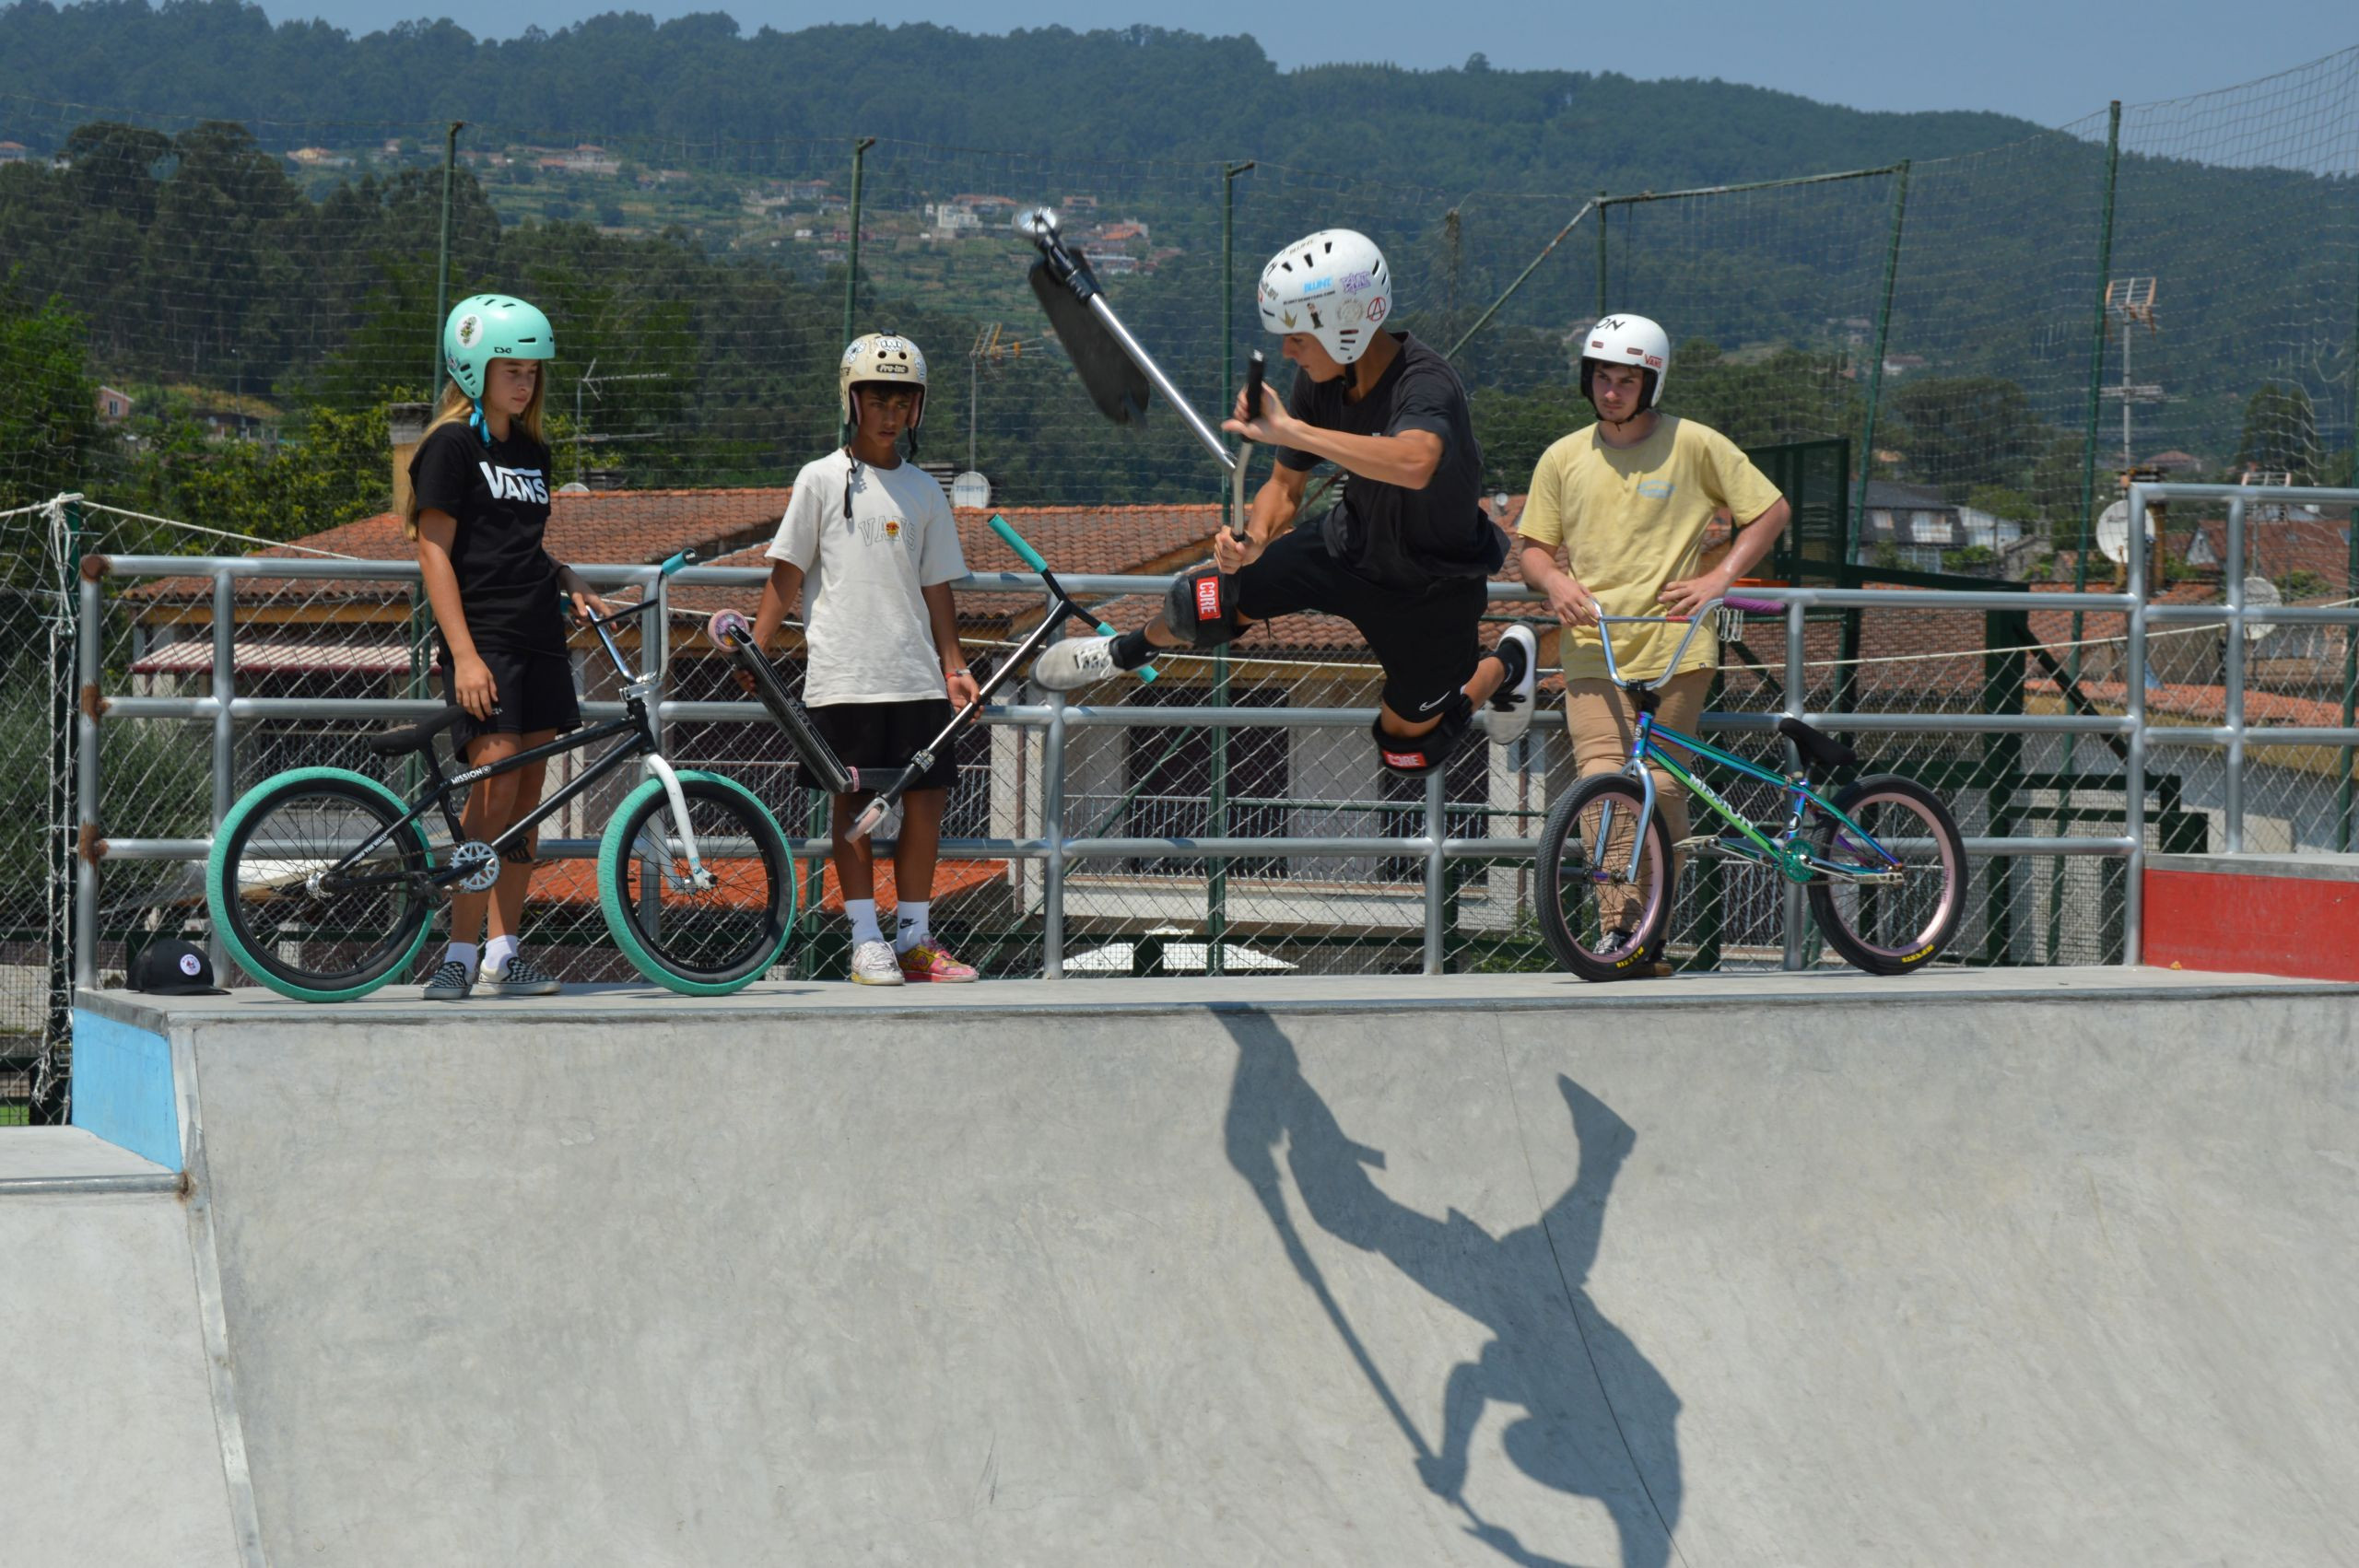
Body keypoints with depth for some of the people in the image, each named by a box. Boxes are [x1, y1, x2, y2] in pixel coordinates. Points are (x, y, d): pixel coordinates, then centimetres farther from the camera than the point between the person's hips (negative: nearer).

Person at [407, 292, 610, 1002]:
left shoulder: (532, 451, 17)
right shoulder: (452, 445, -4)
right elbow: (435, 551, -9)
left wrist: (569, 580, 6)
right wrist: (463, 654, -17)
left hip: (538, 638, 7)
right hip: (482, 638, -7)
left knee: (527, 793, 5)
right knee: (495, 788, -15)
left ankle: (504, 953, 9)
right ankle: (458, 955, -12)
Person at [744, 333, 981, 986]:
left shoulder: (922, 491, 12)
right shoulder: (822, 479, 2)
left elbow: (935, 586, 16)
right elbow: (787, 572, 2)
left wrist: (953, 665, 10)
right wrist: (753, 650, -5)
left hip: (915, 674, 4)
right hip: (842, 672, -3)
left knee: (927, 795, 1)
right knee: (853, 801, -2)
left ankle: (913, 938, 11)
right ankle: (866, 941, 4)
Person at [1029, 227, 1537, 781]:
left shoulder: (1426, 384, -36)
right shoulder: (1320, 379, -15)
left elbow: (1414, 463, -58)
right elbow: (1286, 486, -3)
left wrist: (1289, 430, -56)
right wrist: (1253, 541, -26)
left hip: (1432, 587, -5)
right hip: (1352, 546, 5)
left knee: (1407, 749, 10)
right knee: (1204, 601, -6)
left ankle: (1506, 663, 38)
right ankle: (1128, 650, 29)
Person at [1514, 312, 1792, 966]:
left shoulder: (1694, 445, 3)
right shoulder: (1563, 458, 10)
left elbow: (1771, 510, 7)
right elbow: (1531, 545, 17)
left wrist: (1718, 578, -4)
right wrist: (1556, 582, -5)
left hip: (1675, 648, -2)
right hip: (1594, 653, 2)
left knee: (1662, 789, -4)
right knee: (1602, 783, -14)